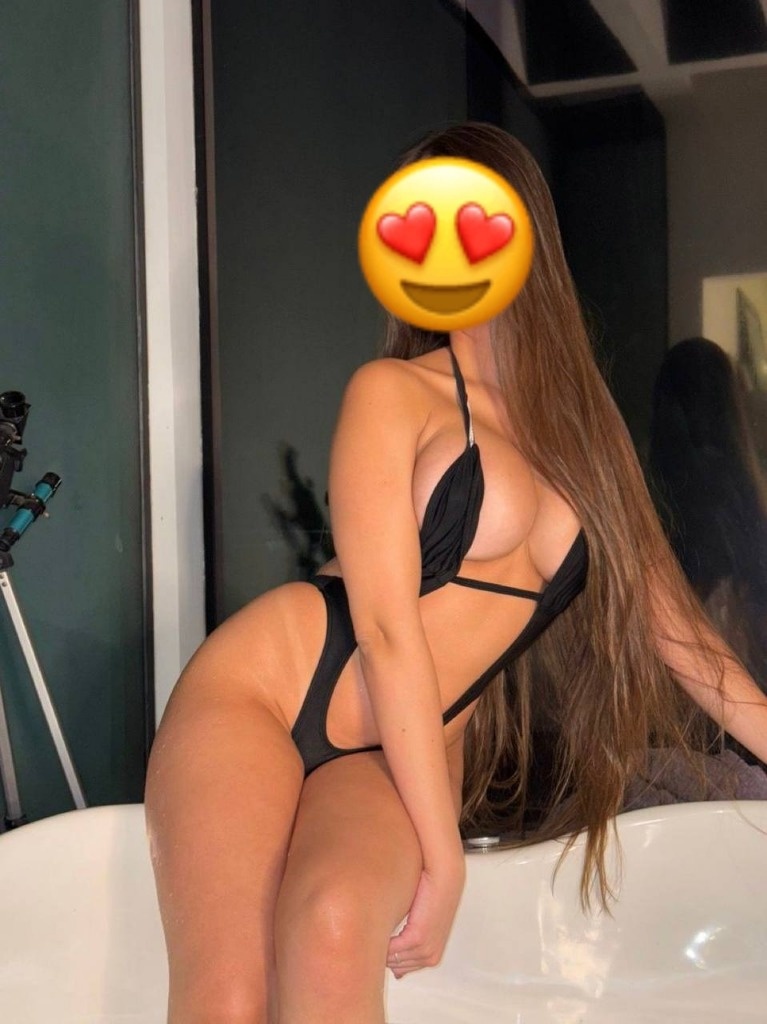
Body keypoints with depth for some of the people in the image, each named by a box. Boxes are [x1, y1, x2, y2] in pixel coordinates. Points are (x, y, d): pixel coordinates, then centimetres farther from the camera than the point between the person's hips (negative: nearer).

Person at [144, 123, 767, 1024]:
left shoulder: (583, 426, 10)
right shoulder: (393, 393, -6)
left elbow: (660, 609, 15)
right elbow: (386, 627, -13)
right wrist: (445, 856, -14)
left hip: (406, 754, 3)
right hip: (256, 692, -3)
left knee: (336, 924, -32)